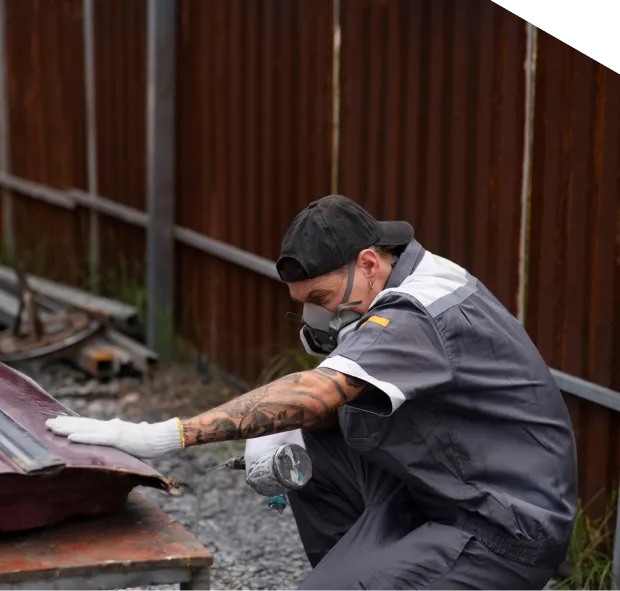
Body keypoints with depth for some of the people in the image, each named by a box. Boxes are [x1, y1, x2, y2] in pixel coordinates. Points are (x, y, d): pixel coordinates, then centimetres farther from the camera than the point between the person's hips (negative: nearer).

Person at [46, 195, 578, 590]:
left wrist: (164, 436, -41)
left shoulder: (420, 315, -25)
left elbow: (315, 393, -37)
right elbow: (337, 398, 12)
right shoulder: (404, 289, 5)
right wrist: (283, 437, -9)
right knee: (307, 445, 8)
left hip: (506, 531, -10)